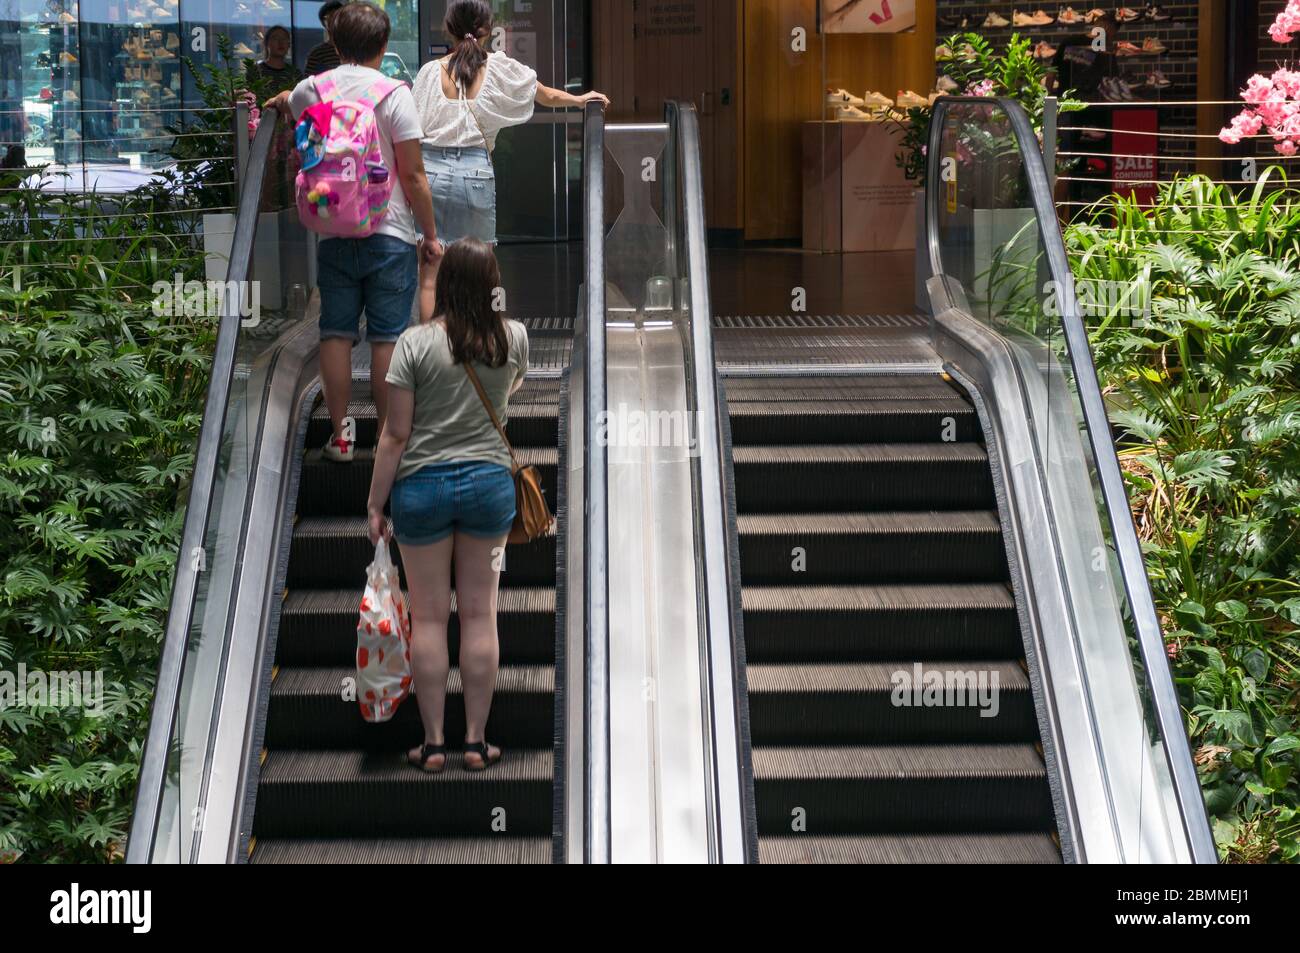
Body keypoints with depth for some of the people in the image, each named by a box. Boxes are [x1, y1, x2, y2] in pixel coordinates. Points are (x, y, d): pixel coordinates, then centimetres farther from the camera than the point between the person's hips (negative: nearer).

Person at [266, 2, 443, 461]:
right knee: (387, 339, 1)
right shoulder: (394, 95, -8)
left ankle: (339, 435, 12)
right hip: (389, 235, -3)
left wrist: (282, 100, 56)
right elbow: (413, 175, -9)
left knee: (336, 335, 8)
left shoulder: (309, 91, 5)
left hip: (333, 234, 3)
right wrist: (430, 234, 0)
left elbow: (289, 105, 32)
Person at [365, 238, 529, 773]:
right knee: (479, 615, 8)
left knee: (429, 617, 6)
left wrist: (374, 504, -1)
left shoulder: (415, 342, -11)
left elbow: (396, 434, -10)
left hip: (423, 485, -2)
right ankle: (476, 742, 12)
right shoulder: (513, 338, -2)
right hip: (489, 482, 2)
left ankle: (433, 744, 10)